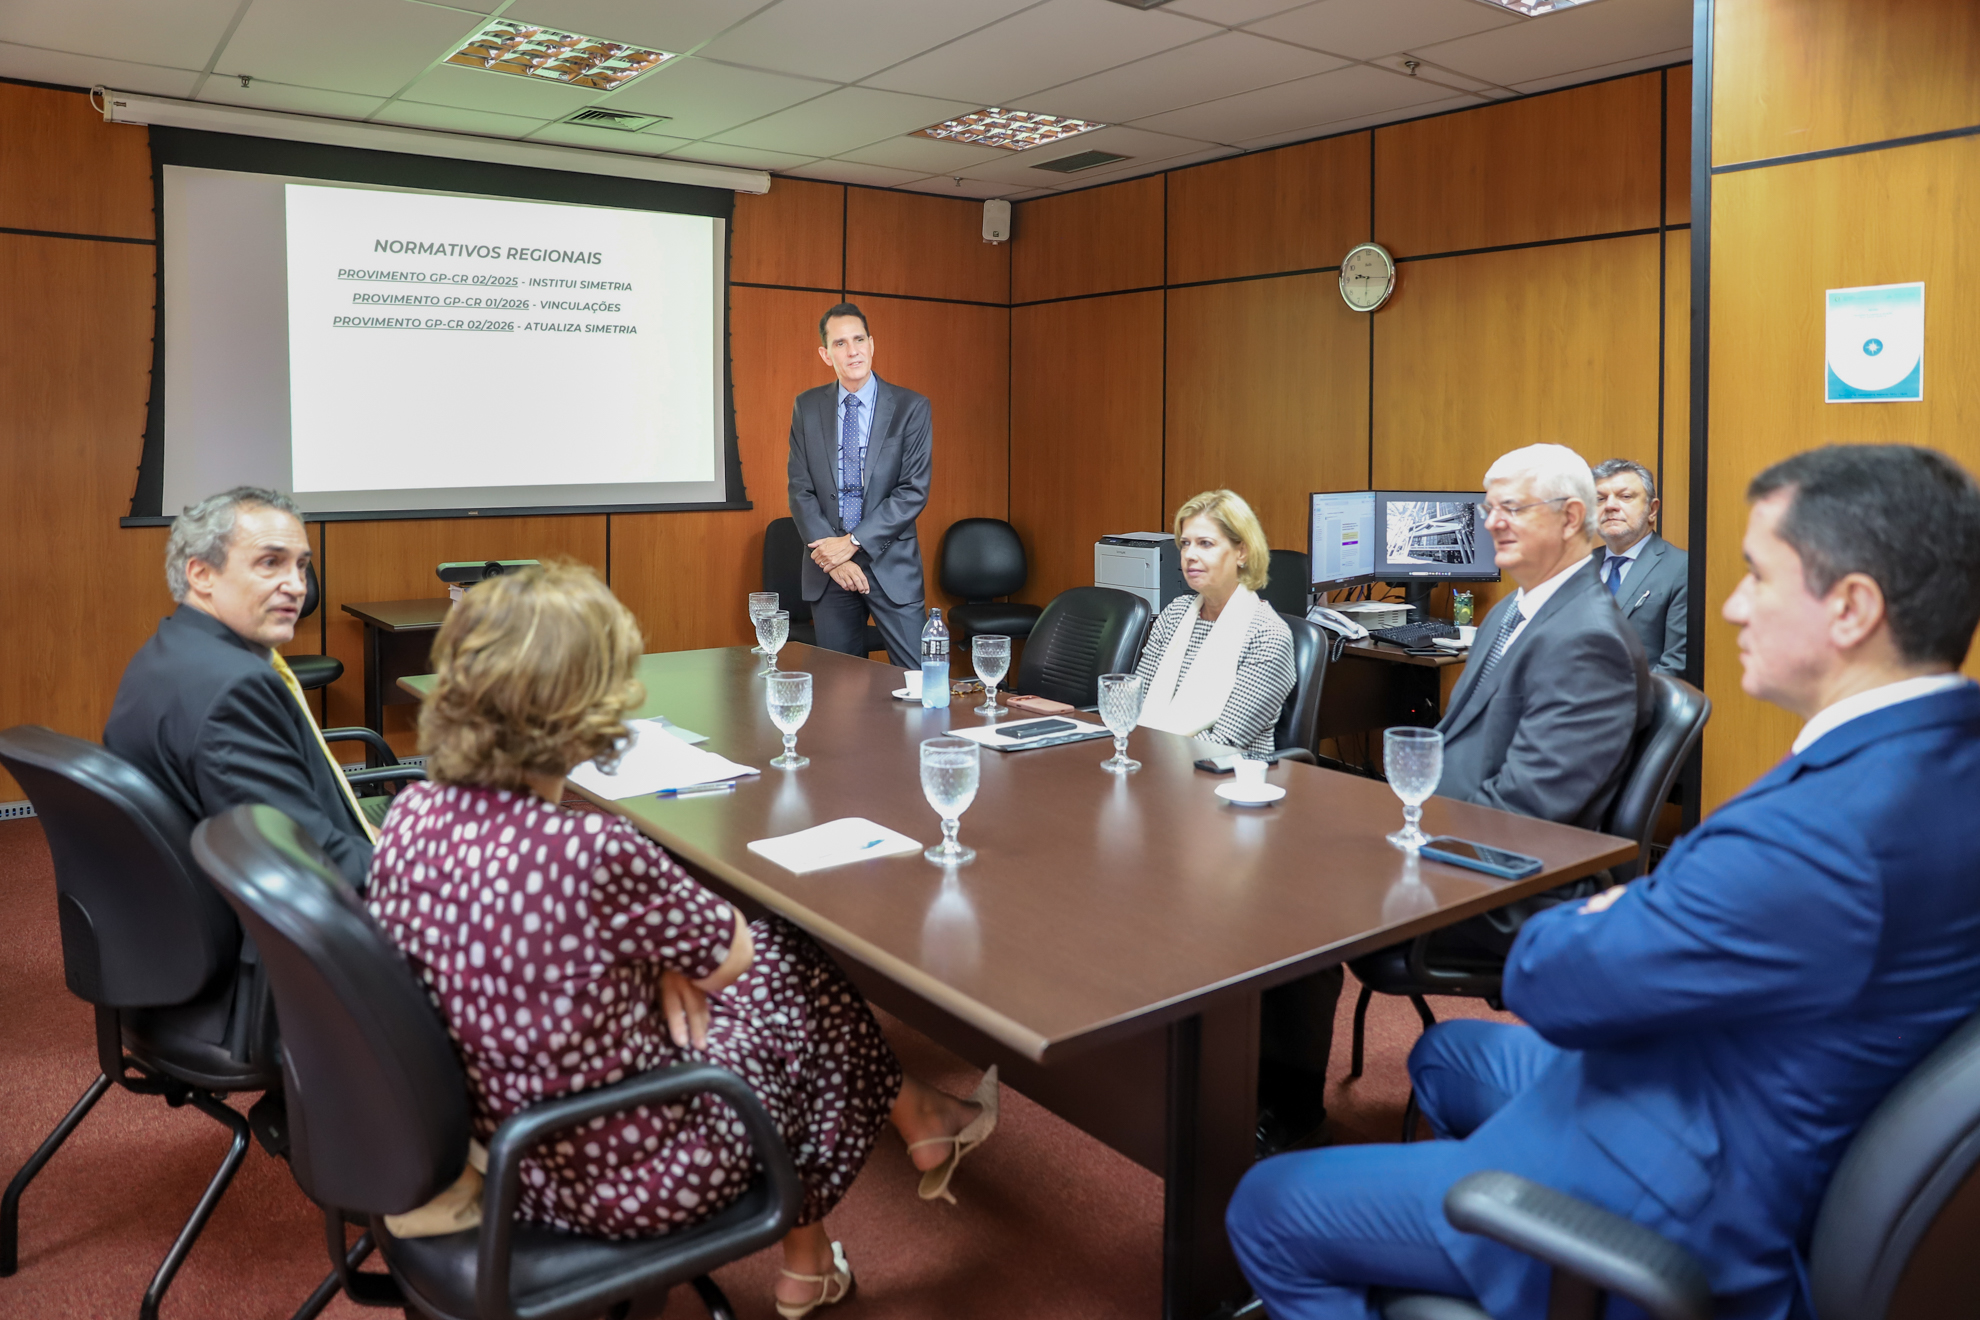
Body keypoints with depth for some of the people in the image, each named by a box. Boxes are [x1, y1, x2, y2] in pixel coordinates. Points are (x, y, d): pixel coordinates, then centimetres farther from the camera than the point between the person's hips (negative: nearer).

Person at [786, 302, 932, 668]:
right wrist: (832, 556, -9)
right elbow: (800, 490, 3)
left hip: (891, 565, -2)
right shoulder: (807, 407, 6)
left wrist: (853, 542, -14)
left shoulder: (911, 407, -2)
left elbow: (914, 491, -8)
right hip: (827, 570, 3)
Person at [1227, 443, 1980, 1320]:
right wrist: (1637, 918, -10)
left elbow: (1548, 984, -25)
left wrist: (1593, 919, -5)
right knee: (1448, 1054, 32)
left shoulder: (1831, 829, -36)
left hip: (1676, 1214, -10)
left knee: (1266, 1210, 2)